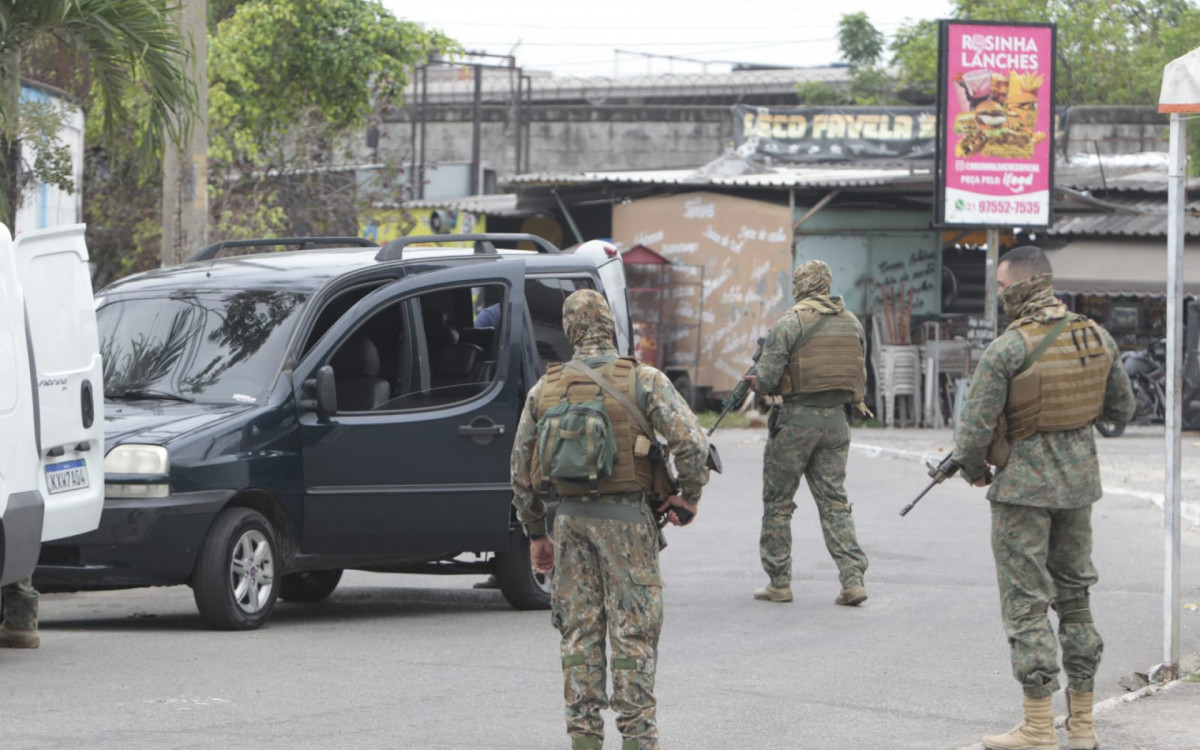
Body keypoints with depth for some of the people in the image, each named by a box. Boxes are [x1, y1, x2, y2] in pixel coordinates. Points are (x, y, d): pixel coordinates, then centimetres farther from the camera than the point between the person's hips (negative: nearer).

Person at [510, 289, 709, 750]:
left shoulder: (545, 389, 7)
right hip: (625, 519, -3)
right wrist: (687, 499, 1)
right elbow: (691, 443, -14)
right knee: (633, 633, 0)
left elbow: (521, 468, 11)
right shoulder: (643, 380, -5)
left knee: (580, 634, 9)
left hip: (569, 518, 3)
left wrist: (535, 533, 20)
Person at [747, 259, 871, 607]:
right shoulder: (851, 322, 7)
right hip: (836, 419, 5)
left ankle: (779, 582, 10)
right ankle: (853, 579, -3)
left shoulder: (790, 323, -11)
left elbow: (766, 379, -12)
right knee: (834, 501, 9)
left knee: (778, 502, 8)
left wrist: (756, 382, 9)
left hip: (797, 419, -5)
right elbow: (859, 376, 12)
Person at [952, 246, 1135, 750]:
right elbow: (1122, 410, 11)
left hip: (1024, 485, -6)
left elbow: (974, 429, -16)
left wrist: (972, 470, 4)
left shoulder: (1006, 350, -17)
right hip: (1079, 481, 6)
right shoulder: (1097, 339, 0)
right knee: (1075, 596, 15)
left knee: (1026, 603, 0)